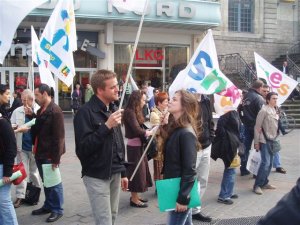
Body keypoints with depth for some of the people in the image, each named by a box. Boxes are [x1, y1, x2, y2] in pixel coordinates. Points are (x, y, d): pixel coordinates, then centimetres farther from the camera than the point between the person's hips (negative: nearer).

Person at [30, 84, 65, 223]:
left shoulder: (55, 111, -17)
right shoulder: (41, 110, 11)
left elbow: (59, 137, -20)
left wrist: (56, 158, -21)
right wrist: (32, 116, 5)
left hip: (49, 155, -9)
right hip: (40, 153, 9)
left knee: (53, 183, 4)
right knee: (46, 182, 19)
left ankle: (57, 209, 17)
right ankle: (48, 205, 33)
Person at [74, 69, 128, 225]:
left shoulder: (113, 109, 11)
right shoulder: (85, 112, -14)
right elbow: (83, 148, -22)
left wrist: (122, 172, 17)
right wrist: (106, 126, -26)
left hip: (114, 174, 7)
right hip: (97, 176, -7)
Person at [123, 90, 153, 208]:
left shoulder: (135, 112, 12)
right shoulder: (129, 112, -18)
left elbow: (139, 128, 7)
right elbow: (136, 129, -24)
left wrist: (147, 132, -9)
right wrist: (149, 132, -11)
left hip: (138, 145, 9)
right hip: (134, 146, -9)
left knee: (140, 169, 15)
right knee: (137, 170, -2)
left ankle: (135, 196, 27)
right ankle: (134, 199, 9)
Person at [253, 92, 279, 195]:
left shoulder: (275, 111, 10)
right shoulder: (264, 110, -13)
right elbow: (257, 127, -13)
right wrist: (256, 142, -13)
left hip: (272, 140, 8)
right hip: (265, 140, -8)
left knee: (270, 163, 10)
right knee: (265, 162, -12)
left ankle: (264, 182, 20)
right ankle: (257, 185, -4)